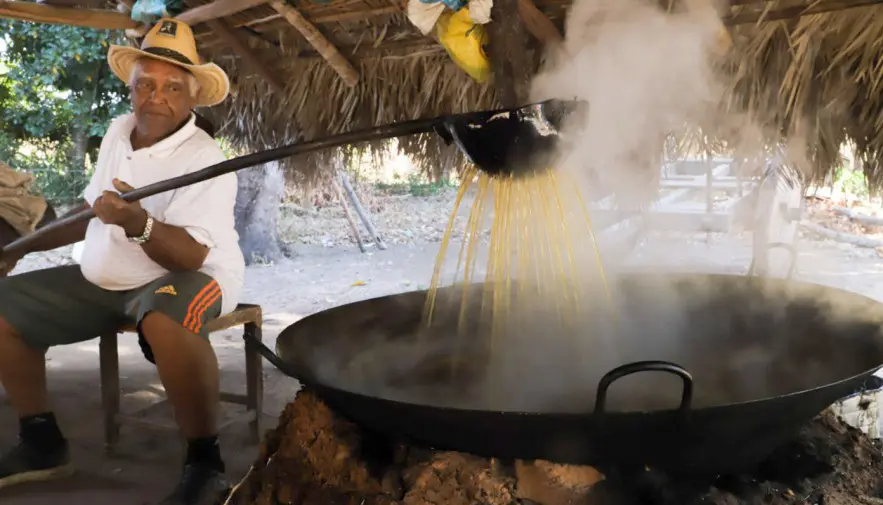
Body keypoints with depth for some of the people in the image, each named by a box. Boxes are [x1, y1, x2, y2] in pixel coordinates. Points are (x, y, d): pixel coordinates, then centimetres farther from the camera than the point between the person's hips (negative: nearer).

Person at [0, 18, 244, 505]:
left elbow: (190, 256, -29)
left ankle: (204, 460, -24)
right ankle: (42, 442, 17)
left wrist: (139, 224, -46)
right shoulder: (118, 131, 5)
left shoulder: (204, 159, -20)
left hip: (186, 276, -8)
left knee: (164, 319, -42)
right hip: (102, 281, 9)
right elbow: (89, 213, 18)